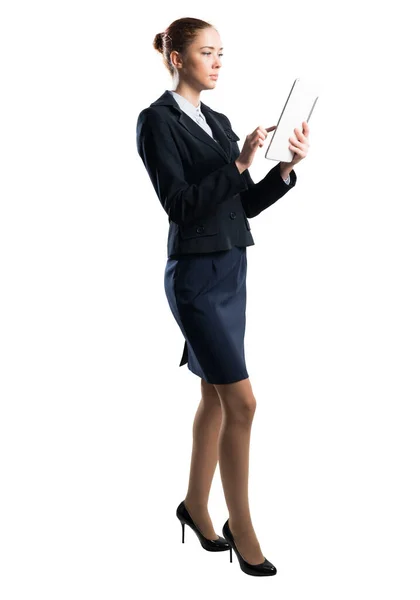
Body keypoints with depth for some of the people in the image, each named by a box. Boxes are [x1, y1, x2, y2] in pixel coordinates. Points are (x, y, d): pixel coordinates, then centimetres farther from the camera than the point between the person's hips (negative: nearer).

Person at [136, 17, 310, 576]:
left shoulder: (219, 122, 13)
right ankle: (241, 529, 4)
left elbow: (247, 203, 11)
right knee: (241, 402, -9)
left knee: (216, 396, 14)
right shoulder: (157, 120, -9)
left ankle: (196, 505, 29)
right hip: (196, 274, -8)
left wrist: (287, 166, -3)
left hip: (232, 269, 8)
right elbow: (179, 203, -18)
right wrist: (240, 163, -22)